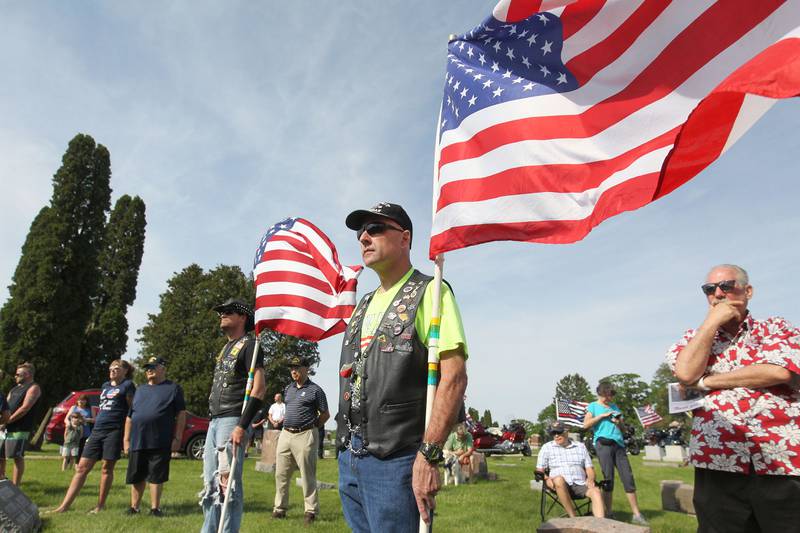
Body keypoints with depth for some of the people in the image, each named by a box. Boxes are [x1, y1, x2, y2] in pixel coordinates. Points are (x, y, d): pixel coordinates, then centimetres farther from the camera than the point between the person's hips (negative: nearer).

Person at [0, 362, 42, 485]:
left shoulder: (33, 388, -6)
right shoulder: (15, 389, 22)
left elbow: (25, 408, -15)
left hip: (20, 428, -8)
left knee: (17, 457, -7)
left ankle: (15, 486, -1)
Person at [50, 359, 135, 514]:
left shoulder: (128, 385, -2)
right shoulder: (105, 386, 19)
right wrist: (94, 430, 22)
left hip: (115, 431, -6)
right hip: (97, 431, 7)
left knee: (107, 468, 1)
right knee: (82, 467, 3)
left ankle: (100, 505, 12)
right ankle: (64, 505, 6)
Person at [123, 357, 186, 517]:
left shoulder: (173, 388, 4)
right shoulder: (140, 389, 19)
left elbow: (181, 414, -1)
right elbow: (130, 417, 20)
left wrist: (177, 438, -8)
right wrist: (126, 439, 13)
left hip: (161, 442, -4)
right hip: (137, 441, 4)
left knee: (157, 477, 1)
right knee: (136, 477, 11)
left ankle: (155, 508, 12)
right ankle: (134, 507, 24)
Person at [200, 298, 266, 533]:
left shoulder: (249, 344, -6)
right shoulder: (225, 349, 22)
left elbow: (259, 388, -16)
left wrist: (242, 426, -22)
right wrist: (213, 421, 16)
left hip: (232, 421, -9)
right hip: (215, 422, 9)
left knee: (228, 484, -8)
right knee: (210, 485, 13)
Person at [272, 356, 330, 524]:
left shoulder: (315, 390, -5)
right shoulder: (288, 389, 14)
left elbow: (325, 414, 0)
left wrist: (311, 427, 1)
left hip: (304, 436, -6)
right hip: (285, 434, 7)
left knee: (308, 475, -1)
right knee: (281, 474, 10)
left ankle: (311, 510, 9)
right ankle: (280, 508, 23)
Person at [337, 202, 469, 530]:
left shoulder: (429, 292, -7)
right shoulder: (364, 305, 16)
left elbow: (454, 377, -16)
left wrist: (428, 455, -20)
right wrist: (346, 448, 16)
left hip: (396, 461, -7)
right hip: (349, 459, 7)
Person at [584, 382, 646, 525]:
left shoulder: (614, 406, 19)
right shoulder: (593, 406, 6)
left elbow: (623, 428, 21)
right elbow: (586, 425, -6)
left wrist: (619, 423, -2)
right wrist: (602, 415, -10)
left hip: (618, 444, 4)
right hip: (603, 444, -4)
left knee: (628, 478, -1)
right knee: (608, 479, -3)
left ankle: (636, 514, 5)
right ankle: (608, 513, 7)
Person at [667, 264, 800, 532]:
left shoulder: (777, 328, 8)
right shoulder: (694, 338, 12)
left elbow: (778, 371, -12)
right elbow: (686, 373, -9)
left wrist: (705, 382, -7)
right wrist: (712, 321, -3)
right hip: (717, 464, 1)